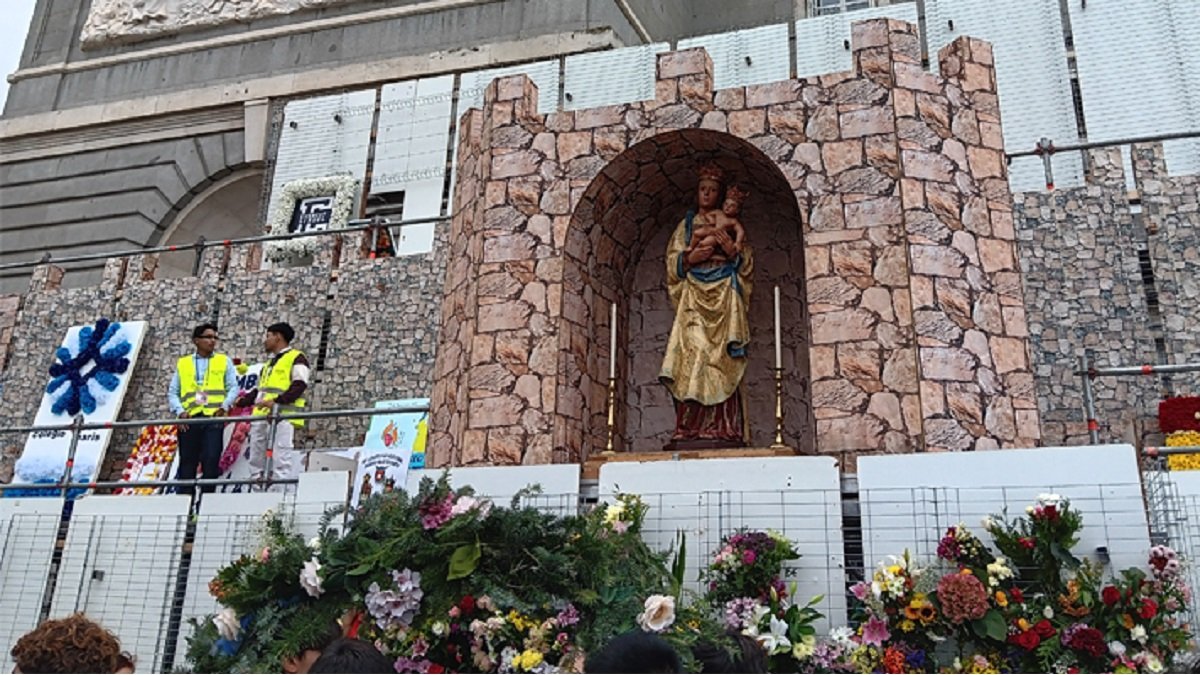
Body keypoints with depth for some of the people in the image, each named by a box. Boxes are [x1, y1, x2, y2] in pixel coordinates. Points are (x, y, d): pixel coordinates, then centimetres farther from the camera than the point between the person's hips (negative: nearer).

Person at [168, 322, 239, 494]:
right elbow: (172, 393, 13)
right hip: (189, 420, 1)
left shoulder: (224, 361, 14)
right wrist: (180, 411, -4)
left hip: (214, 418, -1)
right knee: (187, 462, 3)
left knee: (211, 461, -8)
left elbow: (233, 388, 6)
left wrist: (224, 406, -11)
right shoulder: (182, 363, 16)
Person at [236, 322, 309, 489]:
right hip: (261, 416, 9)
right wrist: (240, 401, 17)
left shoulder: (296, 358, 2)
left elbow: (299, 385, -12)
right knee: (257, 460, 8)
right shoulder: (269, 364, 29)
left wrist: (277, 401, -23)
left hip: (283, 416, -9)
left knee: (281, 459, -14)